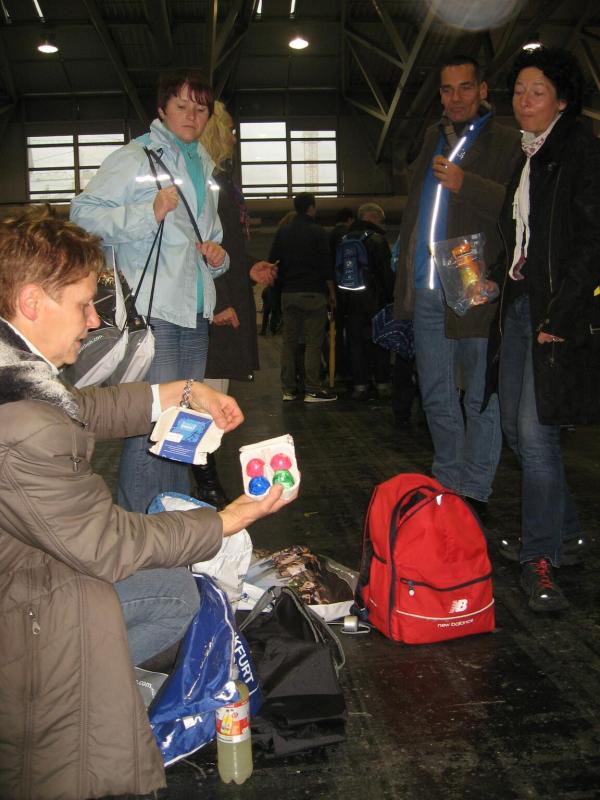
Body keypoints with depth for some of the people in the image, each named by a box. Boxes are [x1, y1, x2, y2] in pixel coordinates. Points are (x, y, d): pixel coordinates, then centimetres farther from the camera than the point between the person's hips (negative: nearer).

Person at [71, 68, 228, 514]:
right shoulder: (135, 157, -2)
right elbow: (83, 212, -12)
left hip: (195, 312, 8)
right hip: (151, 312, -8)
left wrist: (217, 254, 11)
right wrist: (148, 213, -23)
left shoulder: (205, 168, 23)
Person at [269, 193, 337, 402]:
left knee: (289, 341, 8)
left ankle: (288, 389, 9)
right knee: (313, 343, -4)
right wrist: (332, 293, 2)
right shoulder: (317, 232, -4)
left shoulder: (282, 232, 11)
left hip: (288, 293, 5)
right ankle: (312, 391, -5)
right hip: (313, 294, -5)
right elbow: (326, 266, -6)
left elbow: (272, 263, 11)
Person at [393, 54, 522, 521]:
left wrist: (466, 184, -22)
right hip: (428, 293, 7)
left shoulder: (508, 144, -4)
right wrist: (406, 279, 17)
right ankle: (448, 484, 29)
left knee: (481, 399, 3)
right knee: (436, 397, 14)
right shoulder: (434, 138, 18)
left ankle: (475, 492, 14)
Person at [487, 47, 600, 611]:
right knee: (514, 424, 10)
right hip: (518, 304, 9)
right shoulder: (524, 156, 18)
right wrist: (495, 281, 6)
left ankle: (541, 559, 4)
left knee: (535, 429, -10)